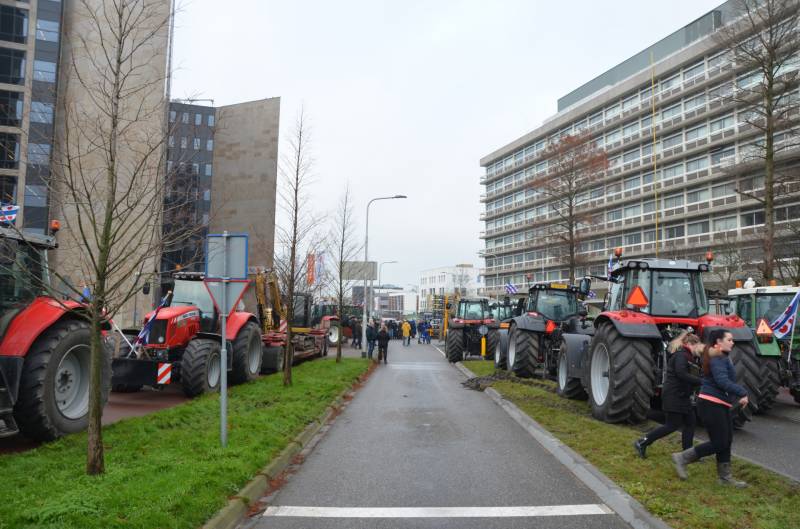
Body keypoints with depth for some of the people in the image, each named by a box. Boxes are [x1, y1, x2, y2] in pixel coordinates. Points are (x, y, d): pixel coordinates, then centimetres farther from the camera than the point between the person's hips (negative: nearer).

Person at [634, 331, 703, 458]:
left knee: (690, 422, 10)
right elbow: (681, 374, -30)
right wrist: (701, 381, -31)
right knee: (673, 425, -6)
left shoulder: (683, 355, 17)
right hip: (674, 396, -10)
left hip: (681, 395, 10)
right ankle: (642, 443, 1)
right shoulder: (681, 355, -15)